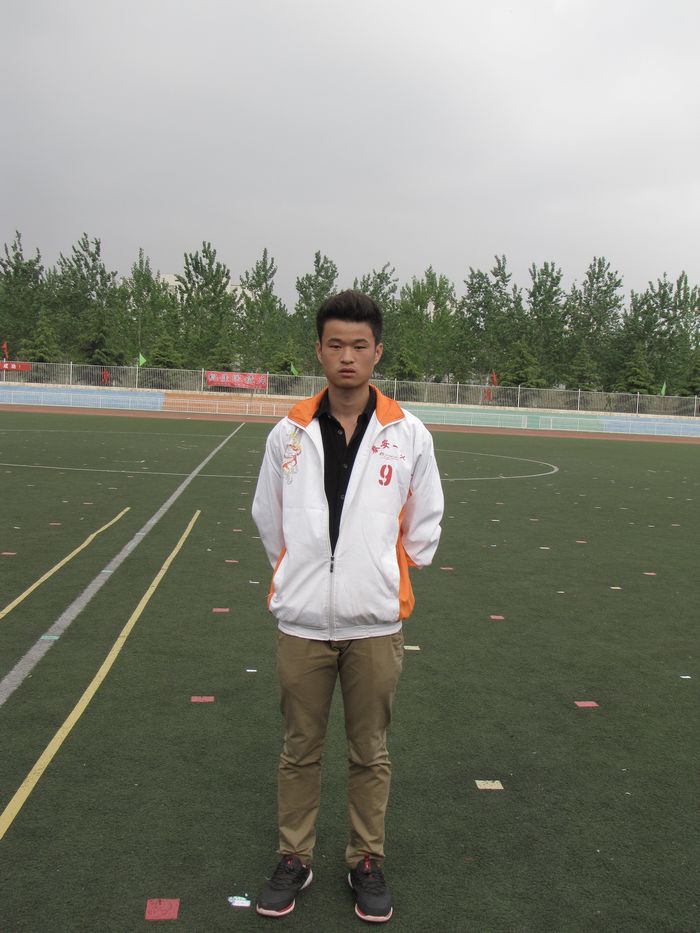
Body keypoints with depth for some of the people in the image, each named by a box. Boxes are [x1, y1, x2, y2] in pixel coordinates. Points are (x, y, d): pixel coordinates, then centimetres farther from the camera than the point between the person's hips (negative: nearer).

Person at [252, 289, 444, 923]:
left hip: (376, 624, 0)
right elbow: (269, 520, 12)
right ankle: (294, 859, 31)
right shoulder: (289, 434, 0)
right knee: (300, 749, 12)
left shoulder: (409, 435, -3)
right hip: (302, 620, 1)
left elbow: (424, 523, 8)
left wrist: (383, 576, 10)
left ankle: (367, 862, 30)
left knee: (371, 752, 11)